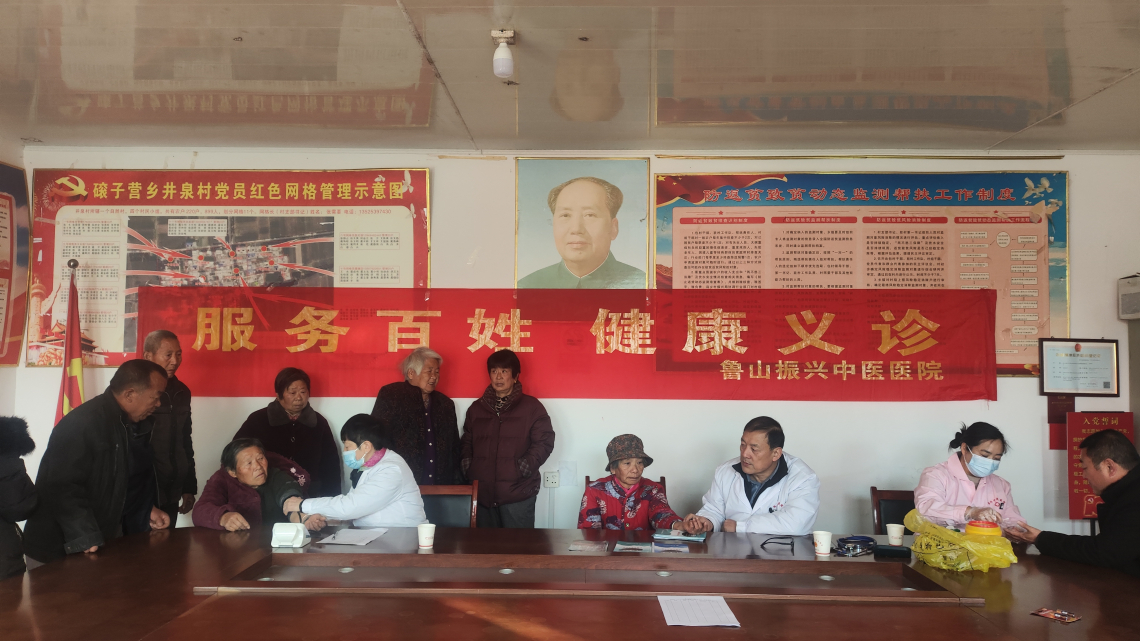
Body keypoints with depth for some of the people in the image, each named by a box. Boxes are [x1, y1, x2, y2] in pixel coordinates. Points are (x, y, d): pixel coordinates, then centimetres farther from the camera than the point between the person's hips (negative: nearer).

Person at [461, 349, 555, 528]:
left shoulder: (532, 407, 1)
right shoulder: (476, 408, 16)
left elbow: (544, 441, -4)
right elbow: (466, 443, 21)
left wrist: (523, 467, -13)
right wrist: (467, 465, 4)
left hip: (518, 494, -4)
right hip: (482, 494, 4)